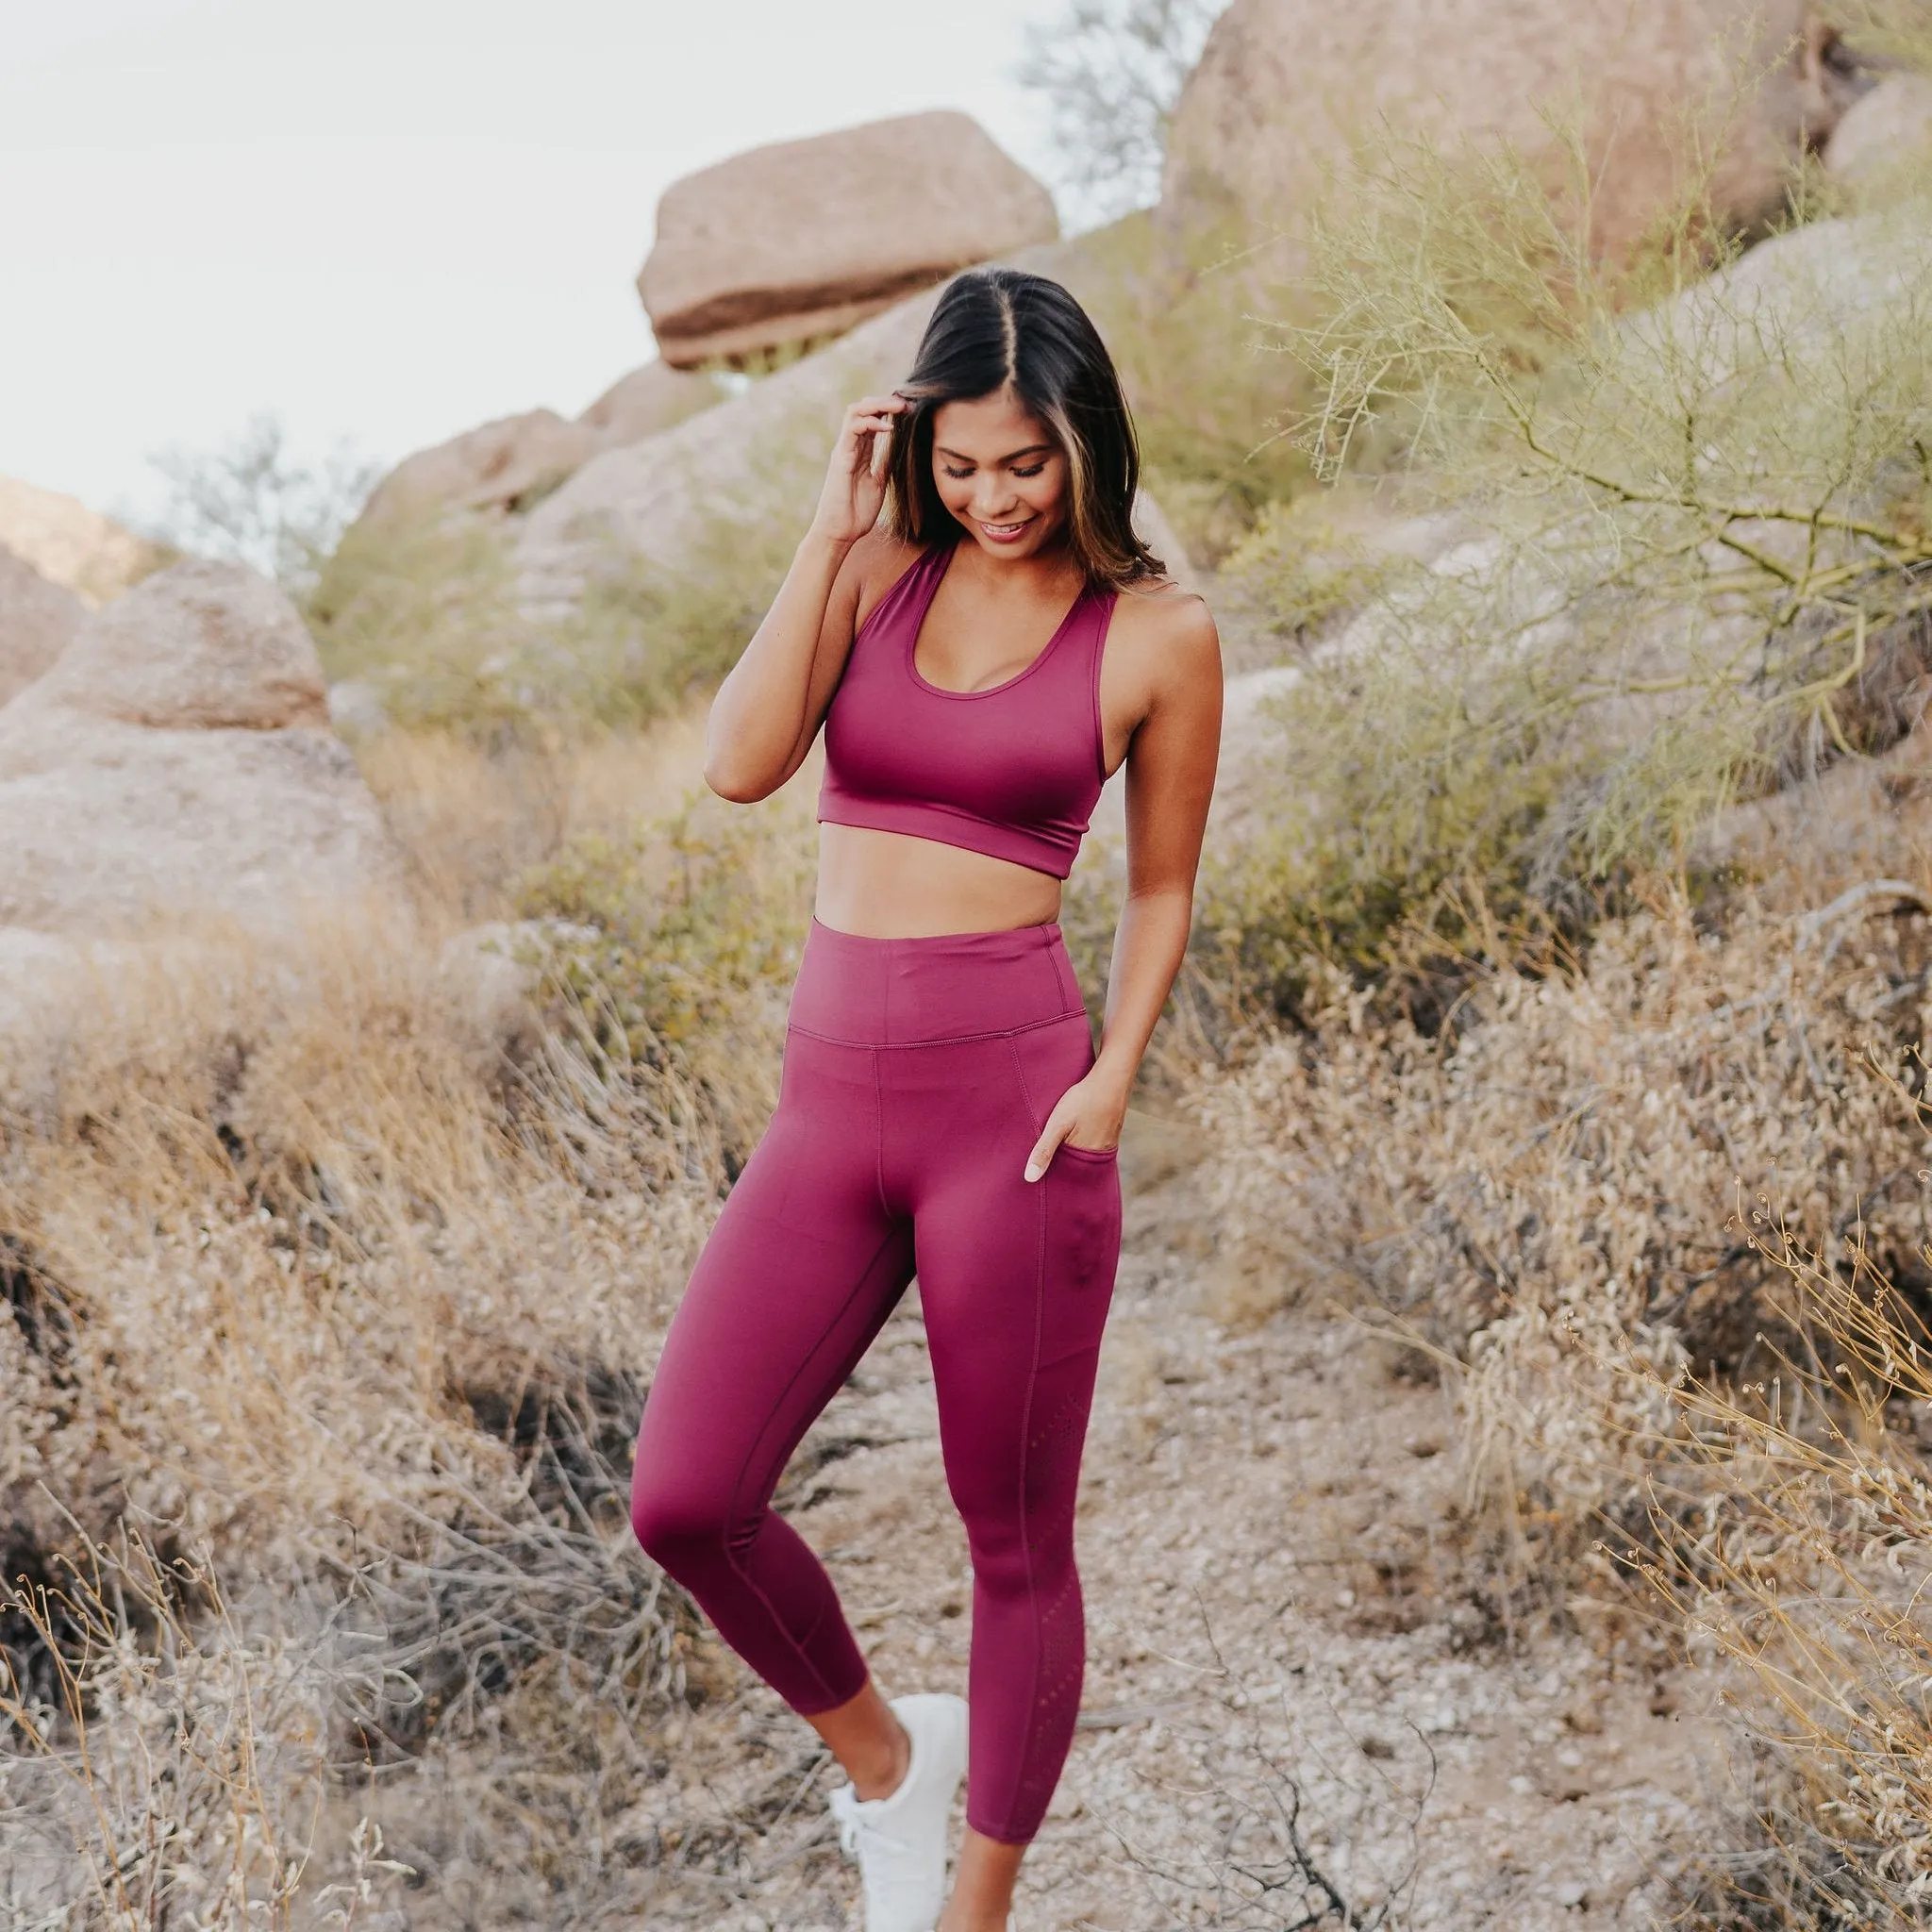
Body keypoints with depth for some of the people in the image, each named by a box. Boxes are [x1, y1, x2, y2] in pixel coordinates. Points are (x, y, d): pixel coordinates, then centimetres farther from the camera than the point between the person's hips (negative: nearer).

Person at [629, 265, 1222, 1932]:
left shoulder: (1156, 634, 0)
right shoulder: (877, 571, 8)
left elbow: (1162, 887, 7)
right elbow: (742, 765, -7)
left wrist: (1109, 1082, -7)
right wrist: (836, 527, -6)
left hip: (1011, 1101, -3)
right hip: (831, 1103, 3)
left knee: (1017, 1541, 6)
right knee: (685, 1500, -6)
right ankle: (879, 1752, 23)